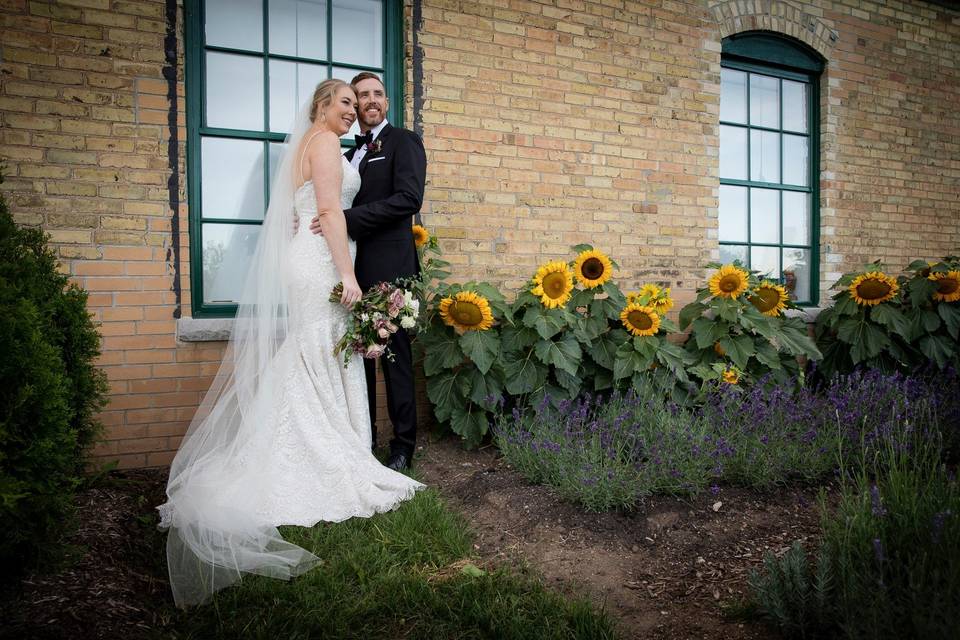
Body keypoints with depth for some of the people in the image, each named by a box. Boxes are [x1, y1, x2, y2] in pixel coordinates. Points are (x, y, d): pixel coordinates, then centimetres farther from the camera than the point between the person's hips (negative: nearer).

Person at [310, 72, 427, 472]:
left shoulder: (403, 142, -1)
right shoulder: (351, 155, 21)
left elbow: (408, 198, -17)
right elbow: (351, 209, 20)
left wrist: (345, 217, -21)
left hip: (389, 267, -7)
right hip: (356, 268, 7)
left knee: (394, 355, 0)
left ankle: (403, 447, 11)